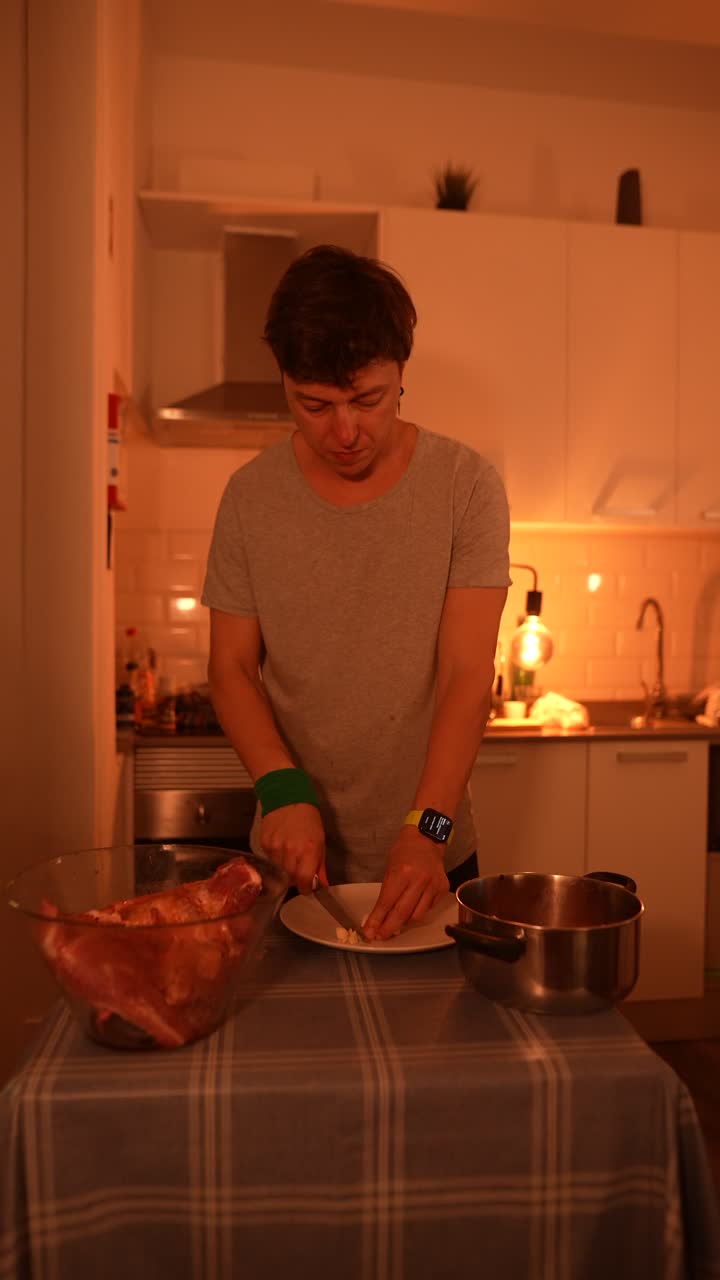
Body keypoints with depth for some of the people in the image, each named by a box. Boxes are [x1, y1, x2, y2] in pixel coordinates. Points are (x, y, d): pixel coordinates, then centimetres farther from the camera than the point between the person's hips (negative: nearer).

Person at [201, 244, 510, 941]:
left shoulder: (466, 486, -11)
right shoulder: (250, 495, -5)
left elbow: (467, 674, -15)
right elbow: (232, 666, -2)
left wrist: (428, 827, -25)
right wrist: (282, 787, -17)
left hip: (429, 856, -1)